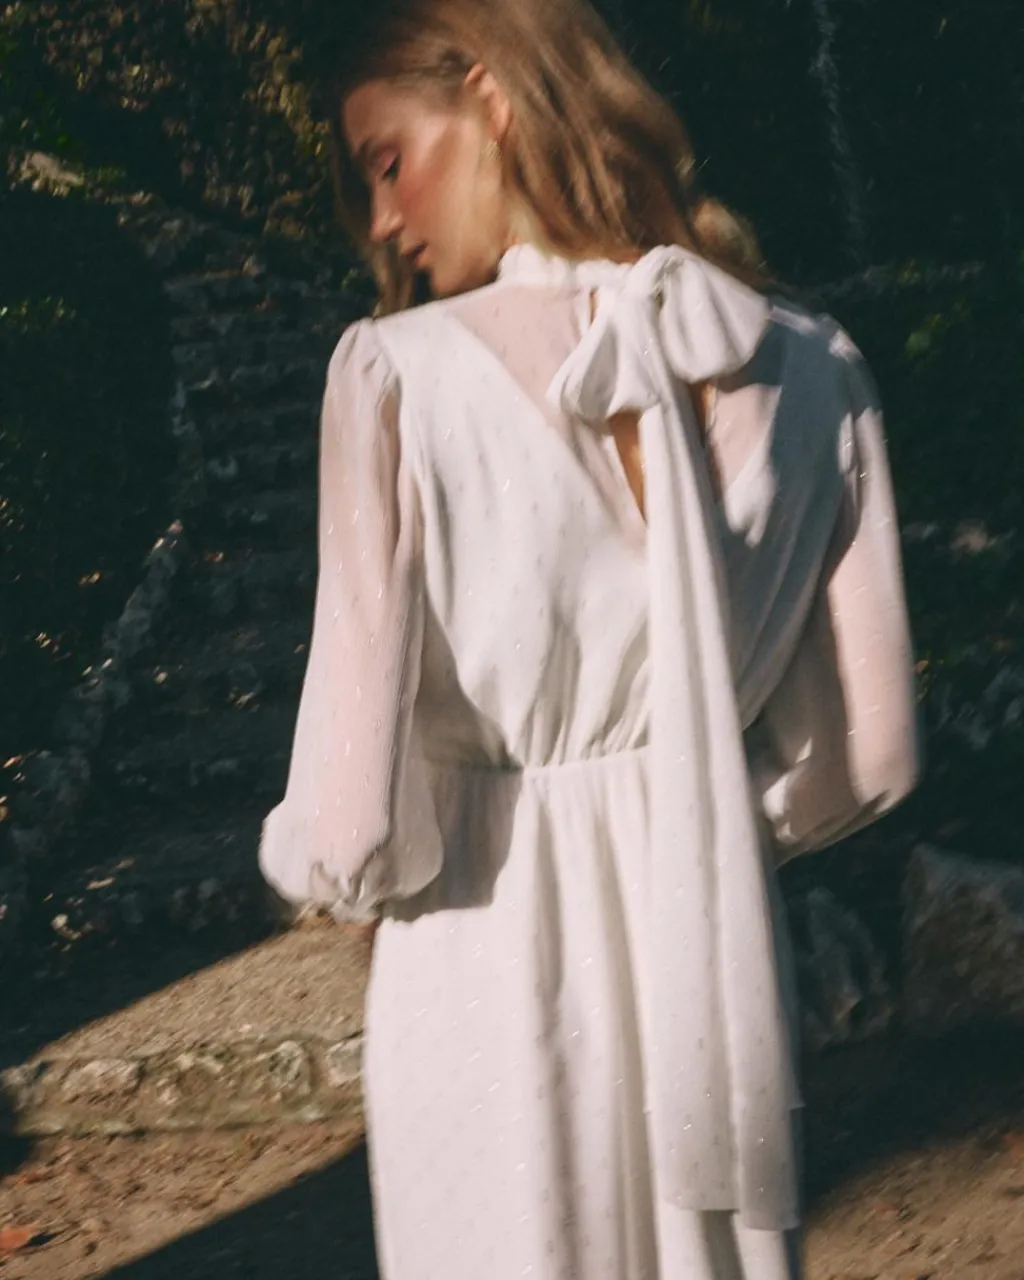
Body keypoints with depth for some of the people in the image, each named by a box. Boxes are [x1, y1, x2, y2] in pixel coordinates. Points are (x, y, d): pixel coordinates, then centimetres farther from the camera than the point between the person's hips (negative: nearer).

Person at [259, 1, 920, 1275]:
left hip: (489, 968, -3)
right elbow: (863, 751, 4)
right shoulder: (810, 368, -1)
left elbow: (358, 808, -14)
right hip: (720, 958, 4)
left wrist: (315, 860, 8)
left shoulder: (401, 372, -14)